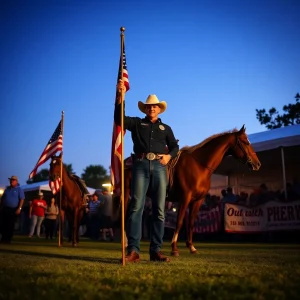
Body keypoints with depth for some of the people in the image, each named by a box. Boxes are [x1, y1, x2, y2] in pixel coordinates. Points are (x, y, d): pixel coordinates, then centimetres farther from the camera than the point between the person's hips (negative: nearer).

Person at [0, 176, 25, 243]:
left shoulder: (19, 189, -1)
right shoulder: (7, 189, 15)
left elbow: (22, 199, -8)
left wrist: (19, 208, -17)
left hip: (13, 210, -5)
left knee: (10, 225, -2)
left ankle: (8, 239, 4)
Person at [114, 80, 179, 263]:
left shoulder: (165, 128, 23)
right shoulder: (136, 123, 16)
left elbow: (175, 146, 20)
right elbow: (119, 118, 0)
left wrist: (169, 156, -3)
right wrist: (120, 96, -11)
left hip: (159, 166, 2)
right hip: (141, 165, -2)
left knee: (159, 210, -1)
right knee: (136, 206, -11)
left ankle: (156, 251, 2)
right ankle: (133, 250, -13)